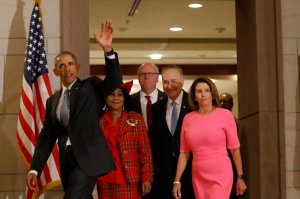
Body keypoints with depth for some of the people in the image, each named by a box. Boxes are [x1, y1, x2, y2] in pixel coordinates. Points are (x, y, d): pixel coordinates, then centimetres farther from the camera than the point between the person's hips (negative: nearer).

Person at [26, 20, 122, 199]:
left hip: (87, 157, -5)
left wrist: (108, 50, -29)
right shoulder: (53, 101, 15)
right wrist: (35, 169, 7)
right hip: (66, 160, 6)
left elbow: (115, 81, -16)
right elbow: (46, 137, 15)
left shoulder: (91, 87, 3)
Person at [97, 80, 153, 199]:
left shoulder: (136, 119, 1)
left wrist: (147, 178, -7)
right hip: (105, 182, 2)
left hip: (130, 181, -2)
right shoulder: (99, 120, 7)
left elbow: (145, 150, -2)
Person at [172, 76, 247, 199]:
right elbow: (184, 152, 6)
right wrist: (177, 180, 3)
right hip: (198, 178, 3)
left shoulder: (225, 115, -4)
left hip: (221, 177, -3)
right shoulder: (188, 118, 5)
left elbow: (234, 148, -2)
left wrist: (240, 177, -2)